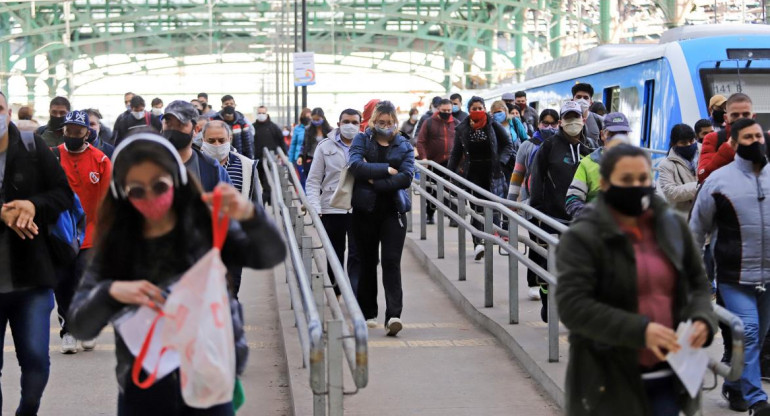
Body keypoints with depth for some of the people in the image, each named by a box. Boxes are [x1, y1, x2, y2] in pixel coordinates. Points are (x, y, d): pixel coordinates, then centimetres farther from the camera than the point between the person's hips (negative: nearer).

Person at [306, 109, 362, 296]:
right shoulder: (325, 147, 5)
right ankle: (334, 292, 30)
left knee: (357, 255, -6)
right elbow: (313, 181, 4)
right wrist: (315, 208, -8)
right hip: (332, 209, 1)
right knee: (335, 254, 14)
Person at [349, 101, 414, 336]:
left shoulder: (404, 146, 7)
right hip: (365, 210, 1)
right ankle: (367, 313, 21)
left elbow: (406, 177, -8)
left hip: (393, 211, -1)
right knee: (367, 262, 9)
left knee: (391, 262, -10)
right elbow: (356, 166, -14)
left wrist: (374, 181, -13)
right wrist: (387, 170, -14)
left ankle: (393, 315, -15)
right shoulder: (362, 140, 5)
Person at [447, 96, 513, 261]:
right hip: (472, 173, 0)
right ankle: (478, 243, -22)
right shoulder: (462, 129, 6)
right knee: (476, 208, -12)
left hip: (491, 173, 0)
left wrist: (500, 162, -10)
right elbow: (456, 153, 13)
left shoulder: (494, 126, 0)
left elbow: (508, 145, 6)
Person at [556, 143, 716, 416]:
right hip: (610, 380, -4)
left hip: (666, 375, 5)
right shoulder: (582, 238, -10)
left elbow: (698, 283, 16)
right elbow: (573, 306, -18)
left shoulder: (673, 226, 7)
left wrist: (702, 319, -7)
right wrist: (639, 330, -27)